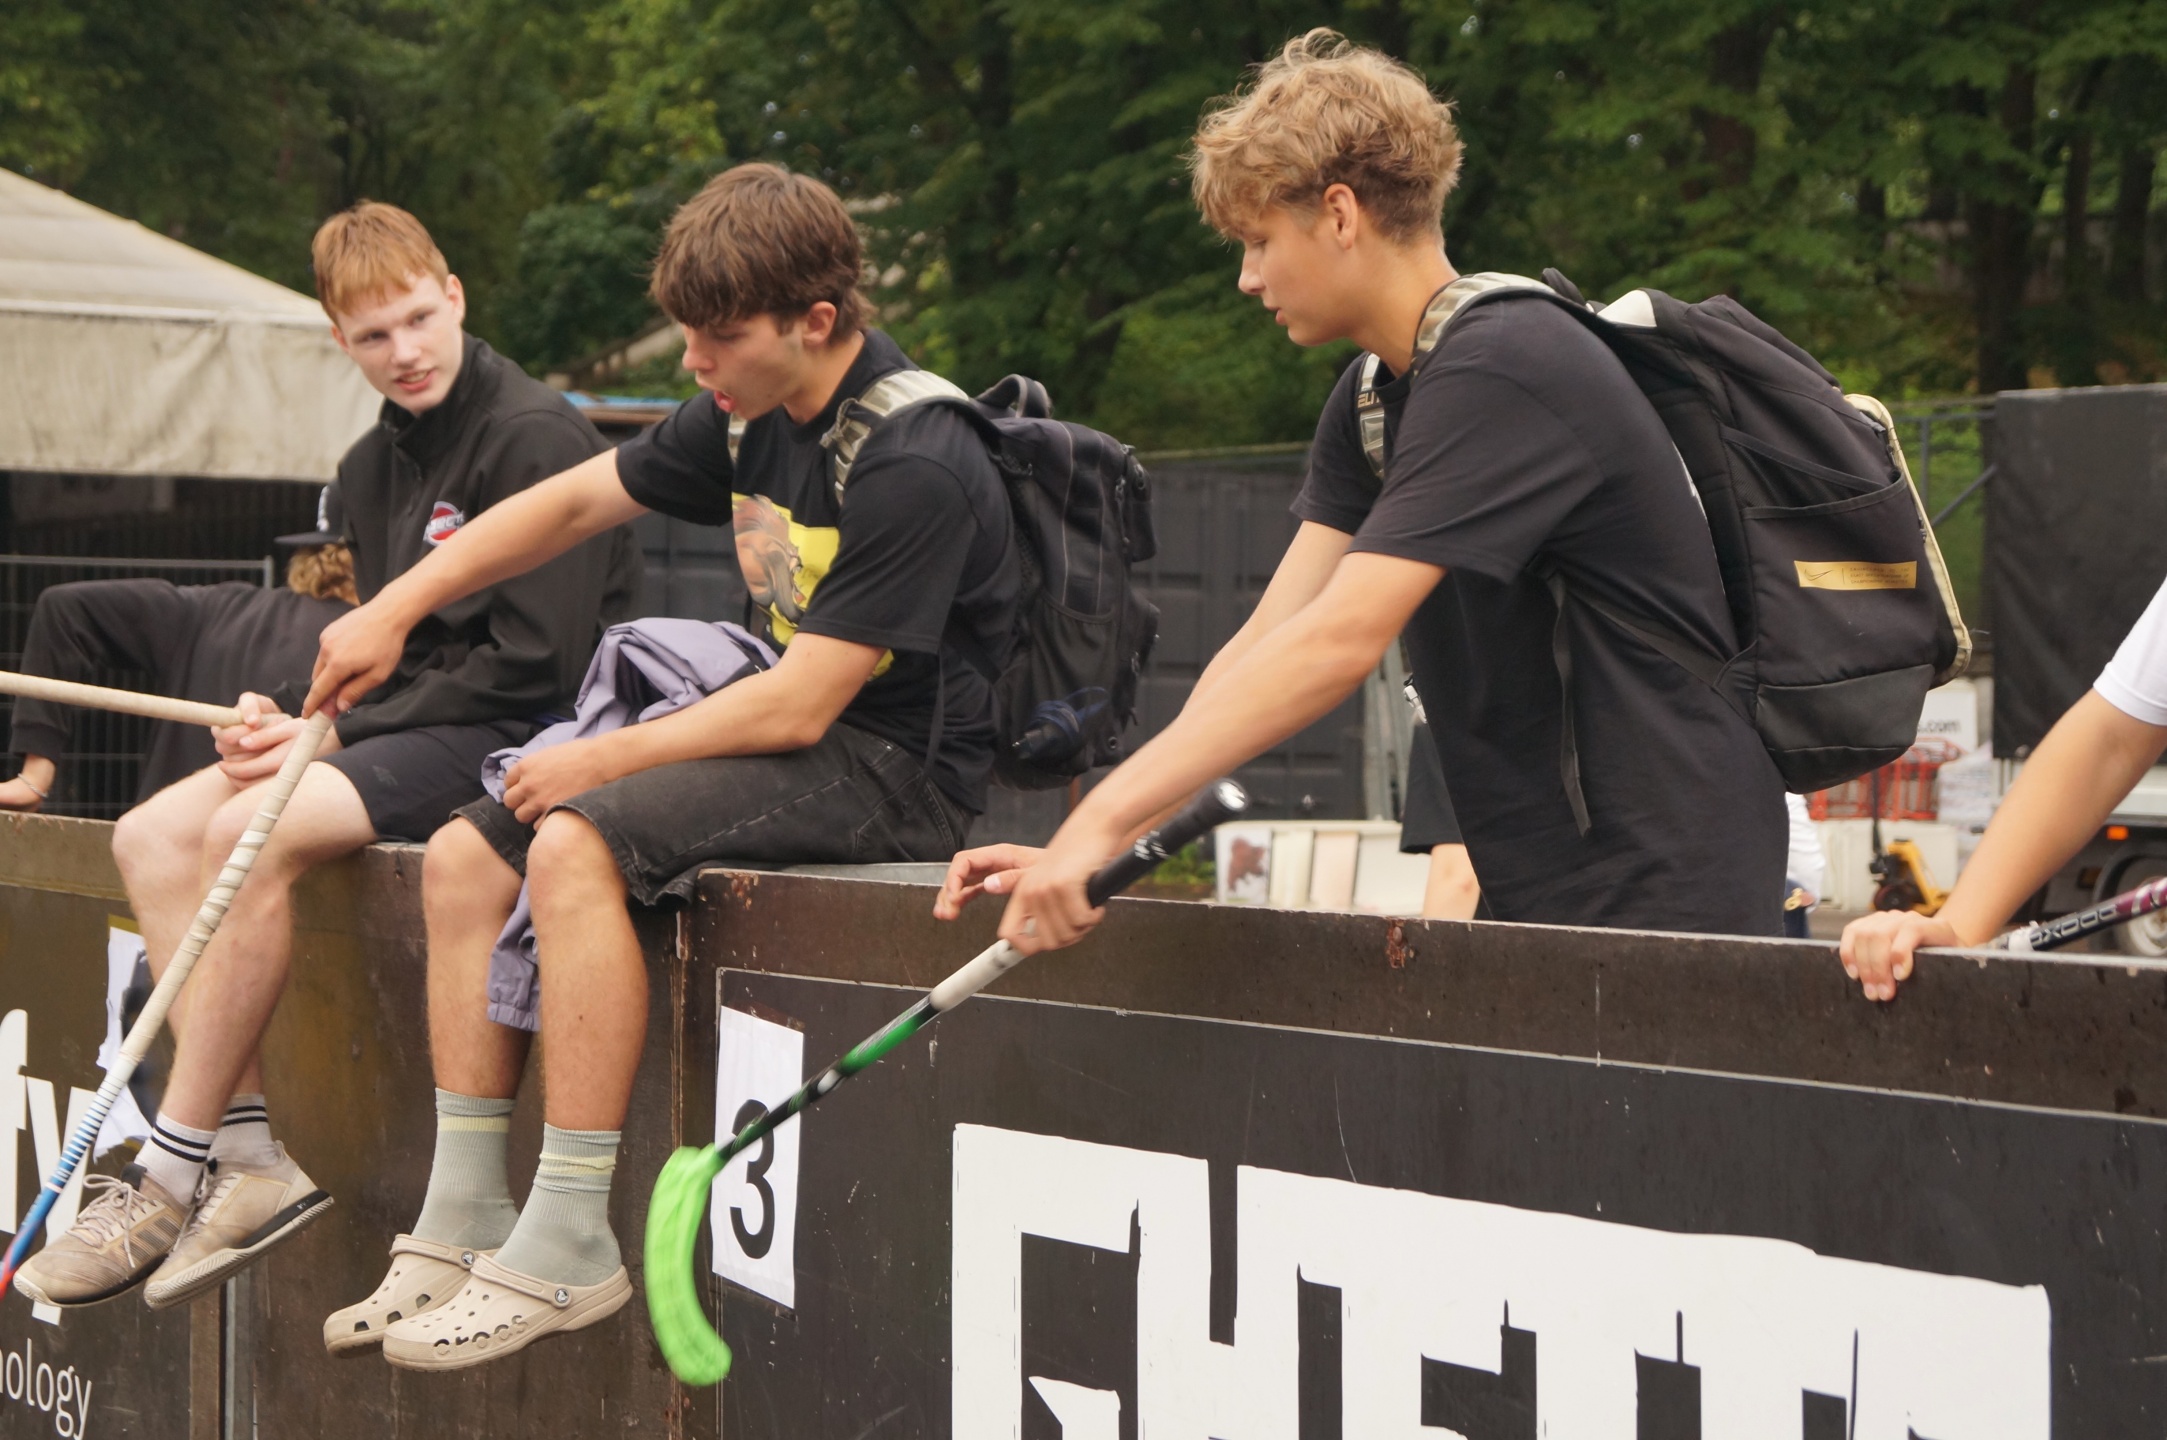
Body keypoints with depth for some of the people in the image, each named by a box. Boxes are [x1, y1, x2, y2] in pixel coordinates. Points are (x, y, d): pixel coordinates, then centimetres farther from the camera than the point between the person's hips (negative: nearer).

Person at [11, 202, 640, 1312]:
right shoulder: (373, 468, 15)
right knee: (151, 837, -7)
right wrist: (288, 726, -5)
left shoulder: (538, 437, -12)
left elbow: (535, 660, -19)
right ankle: (250, 1156, -14)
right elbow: (393, 661, 17)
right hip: (417, 727, 9)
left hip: (517, 740, -9)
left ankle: (172, 1174, -19)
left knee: (254, 833, -28)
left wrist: (340, 732, -16)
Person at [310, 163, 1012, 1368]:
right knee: (464, 858, 3)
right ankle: (465, 1221, 5)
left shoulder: (915, 465, -22)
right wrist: (394, 609, 14)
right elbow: (574, 502, 19)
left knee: (576, 846, -29)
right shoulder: (752, 417, 5)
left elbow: (799, 706, -24)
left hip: (896, 771, -10)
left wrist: (601, 760, -16)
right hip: (793, 733, 10)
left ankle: (571, 1245, -24)